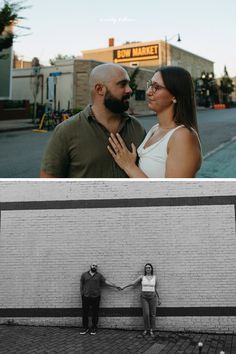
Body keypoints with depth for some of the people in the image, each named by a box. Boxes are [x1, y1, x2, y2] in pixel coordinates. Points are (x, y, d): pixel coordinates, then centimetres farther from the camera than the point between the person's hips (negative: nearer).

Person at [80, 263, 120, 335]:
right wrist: (82, 294, 6)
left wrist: (115, 286, -3)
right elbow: (81, 285, 11)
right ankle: (85, 328, 15)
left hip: (96, 297, 0)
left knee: (95, 313, 3)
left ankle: (94, 328, 15)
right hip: (86, 297, 0)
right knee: (85, 312, 2)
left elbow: (106, 281, 3)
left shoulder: (99, 275, 8)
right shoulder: (84, 275, 7)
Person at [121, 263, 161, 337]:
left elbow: (156, 289, 9)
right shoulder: (142, 277, 2)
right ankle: (146, 329, 11)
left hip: (152, 297, 1)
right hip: (144, 297, 0)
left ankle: (151, 330, 12)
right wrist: (124, 287, 3)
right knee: (146, 314, -9)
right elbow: (133, 283, 4)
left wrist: (159, 299, 9)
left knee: (152, 314, 0)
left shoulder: (154, 277, 3)